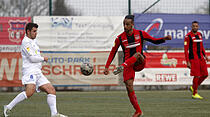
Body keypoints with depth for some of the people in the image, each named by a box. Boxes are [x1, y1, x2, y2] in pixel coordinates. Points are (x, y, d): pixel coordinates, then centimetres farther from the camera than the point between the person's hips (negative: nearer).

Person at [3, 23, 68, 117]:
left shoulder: (33, 41, 23)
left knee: (51, 90, -2)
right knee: (30, 91, -31)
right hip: (29, 70, -10)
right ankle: (8, 107, -24)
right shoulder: (26, 42, -7)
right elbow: (32, 58, -15)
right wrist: (43, 59, -1)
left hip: (37, 72, 10)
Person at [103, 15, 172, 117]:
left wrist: (164, 39, -9)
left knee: (137, 54, -35)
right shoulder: (120, 38, 2)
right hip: (128, 64, 1)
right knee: (129, 87, -11)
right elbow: (113, 53, 8)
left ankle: (122, 67, -51)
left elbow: (155, 41, 10)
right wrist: (107, 67, 3)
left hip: (140, 63, -1)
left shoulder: (140, 34, 2)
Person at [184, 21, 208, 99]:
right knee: (197, 76, -8)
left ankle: (193, 87, 21)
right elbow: (186, 49, -11)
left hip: (201, 57, 7)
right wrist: (188, 62, -16)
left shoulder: (199, 35, 13)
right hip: (193, 58, -7)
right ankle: (195, 94, 4)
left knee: (205, 74, 4)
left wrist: (205, 55, 14)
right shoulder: (188, 36, -9)